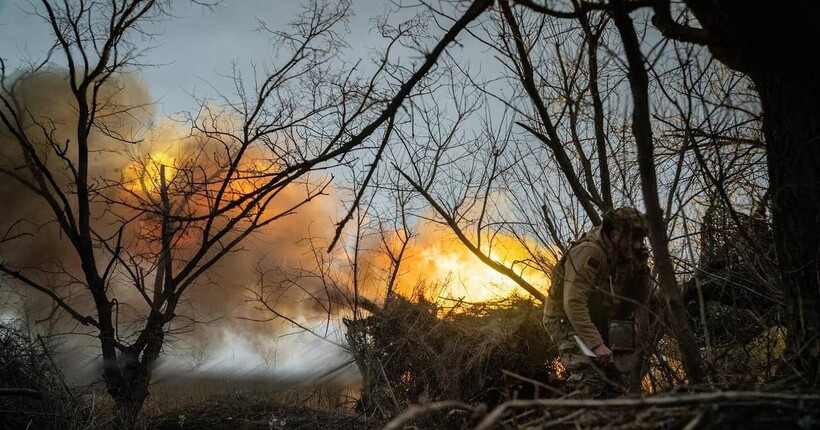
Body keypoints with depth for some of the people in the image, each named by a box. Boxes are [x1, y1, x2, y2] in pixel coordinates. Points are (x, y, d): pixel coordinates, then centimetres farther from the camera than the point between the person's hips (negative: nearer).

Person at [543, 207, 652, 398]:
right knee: (594, 388, -24)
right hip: (565, 320, -8)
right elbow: (573, 304, -32)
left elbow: (640, 300, 4)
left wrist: (641, 268, -12)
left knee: (615, 387, 6)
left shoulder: (622, 257, 1)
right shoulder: (589, 252, -25)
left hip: (595, 323, 9)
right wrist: (597, 344, -36)